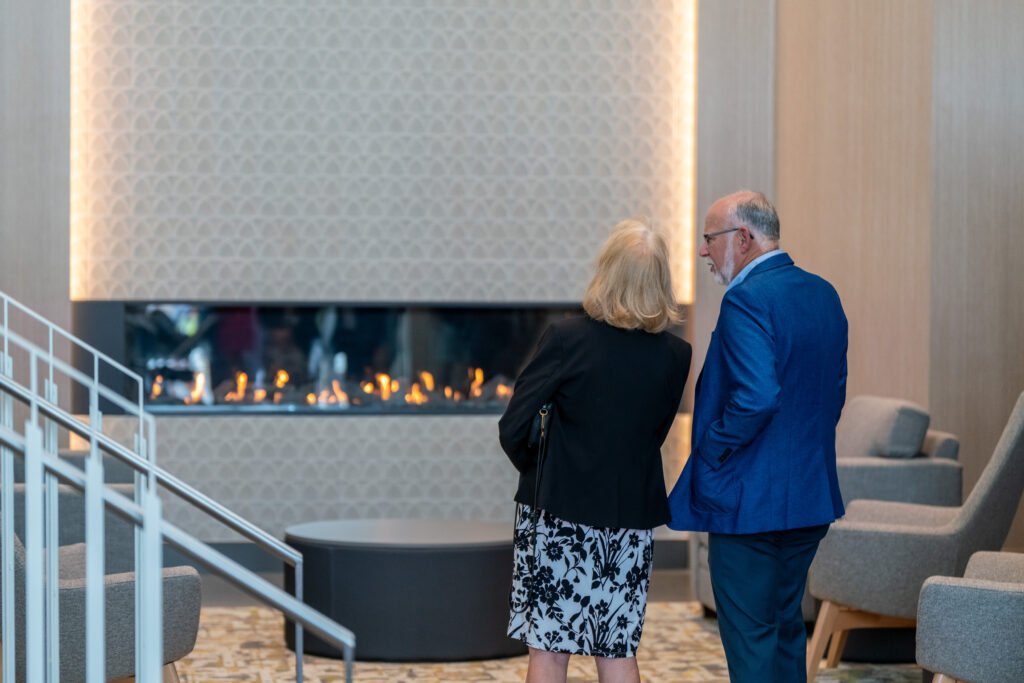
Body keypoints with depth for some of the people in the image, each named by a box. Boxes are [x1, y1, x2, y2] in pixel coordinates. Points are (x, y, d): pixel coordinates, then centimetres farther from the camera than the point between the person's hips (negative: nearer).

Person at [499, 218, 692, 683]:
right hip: (633, 515, 4)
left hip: (560, 510, -3)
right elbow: (654, 435, 8)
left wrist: (535, 470, 8)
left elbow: (513, 429, -11)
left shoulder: (566, 339, -13)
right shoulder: (675, 355, -2)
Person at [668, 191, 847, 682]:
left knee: (750, 641, -1)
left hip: (750, 499, -9)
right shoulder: (823, 294, 9)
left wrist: (710, 452, -14)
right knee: (786, 627, 19)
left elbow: (756, 397, -28)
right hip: (812, 495, 9)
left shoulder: (746, 301, -18)